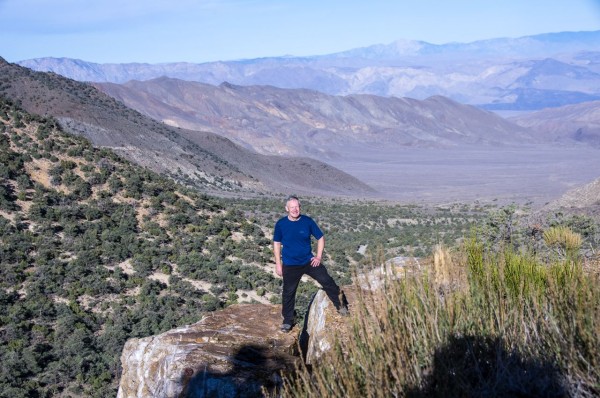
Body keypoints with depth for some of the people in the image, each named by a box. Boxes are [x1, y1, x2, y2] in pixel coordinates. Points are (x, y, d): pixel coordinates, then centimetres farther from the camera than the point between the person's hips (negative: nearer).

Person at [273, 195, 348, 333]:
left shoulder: (308, 221, -9)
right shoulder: (281, 224, -10)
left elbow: (320, 238, 3)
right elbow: (276, 244, 1)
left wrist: (319, 257, -4)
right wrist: (278, 264, -1)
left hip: (309, 261, 1)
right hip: (290, 266, -1)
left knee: (327, 281, -1)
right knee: (288, 293, 5)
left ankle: (340, 306, 19)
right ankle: (287, 320, 21)